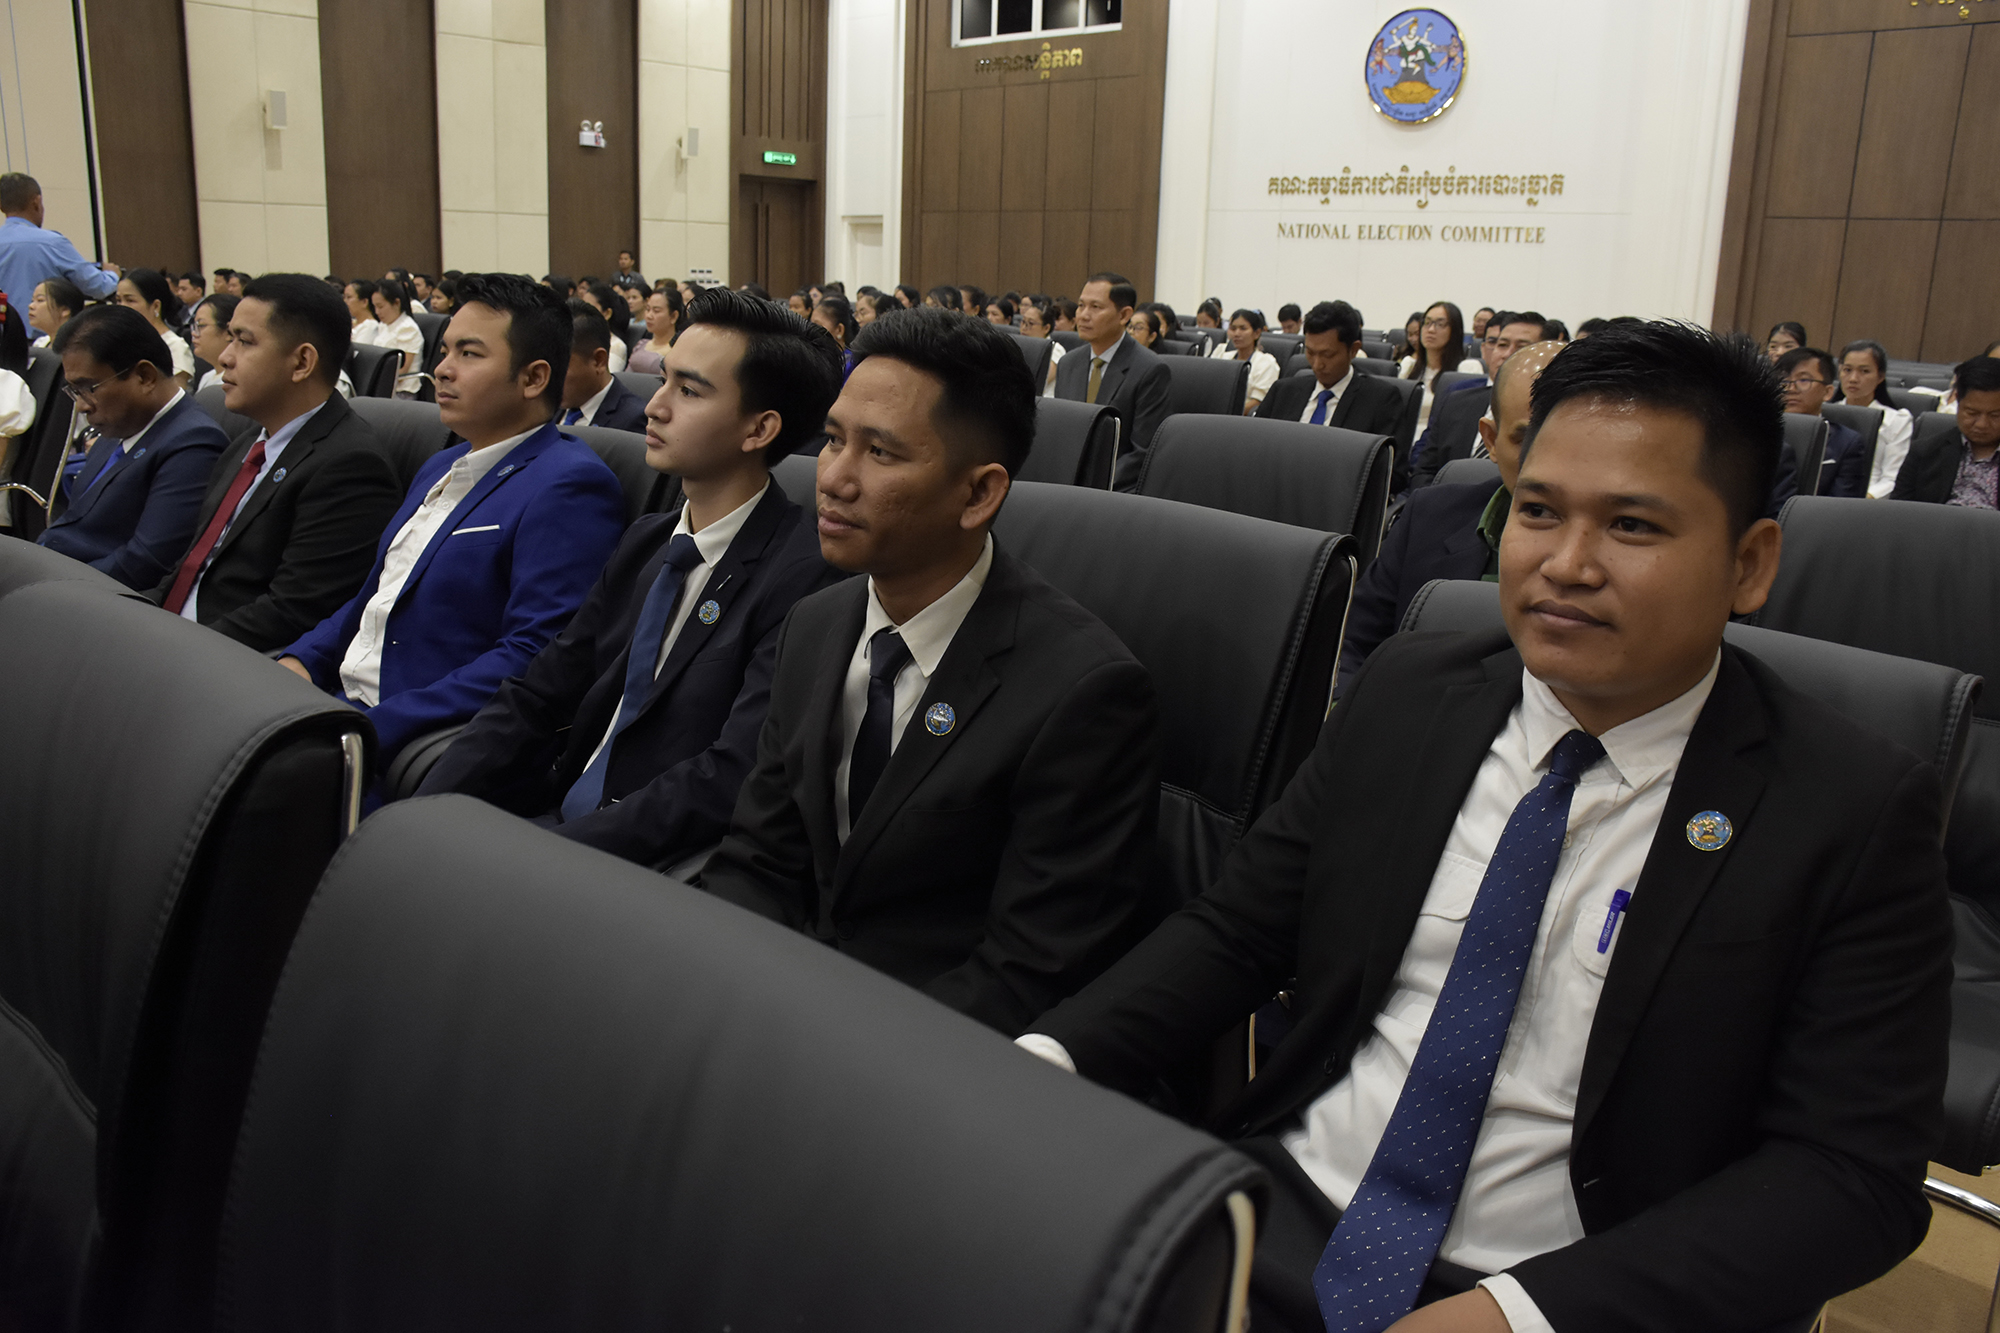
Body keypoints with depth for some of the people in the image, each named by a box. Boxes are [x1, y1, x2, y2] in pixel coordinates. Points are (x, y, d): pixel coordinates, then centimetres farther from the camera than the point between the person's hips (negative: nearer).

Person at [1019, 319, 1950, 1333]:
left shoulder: (1857, 815, -7)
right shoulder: (1405, 695, 3)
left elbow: (1849, 1174, -9)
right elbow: (1234, 929, 8)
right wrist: (1045, 1062, -9)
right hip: (1277, 1216, 2)